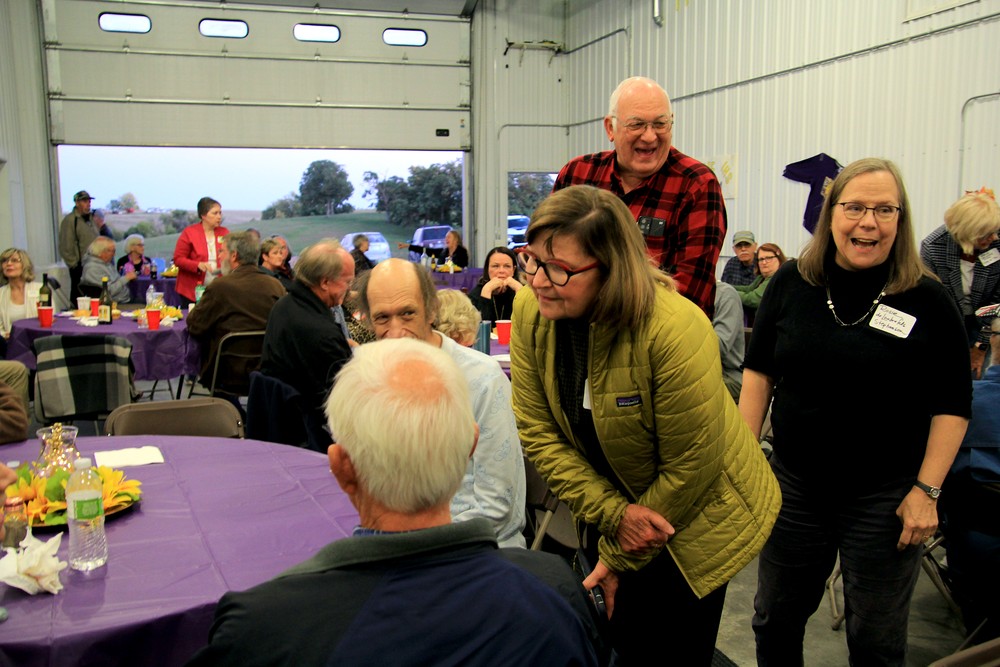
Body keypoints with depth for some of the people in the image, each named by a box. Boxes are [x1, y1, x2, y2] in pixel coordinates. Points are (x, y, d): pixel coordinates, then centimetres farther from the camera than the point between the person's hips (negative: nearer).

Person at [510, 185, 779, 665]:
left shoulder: (675, 331, -32)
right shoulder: (531, 310, -15)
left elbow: (689, 469, -23)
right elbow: (538, 431, -10)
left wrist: (620, 554, -13)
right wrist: (613, 514, -20)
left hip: (696, 515, -4)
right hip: (611, 507, 5)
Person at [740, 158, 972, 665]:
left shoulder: (927, 300, -9)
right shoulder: (792, 283, -3)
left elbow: (952, 406, -4)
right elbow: (758, 371, 4)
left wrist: (927, 490, -9)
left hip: (885, 499, -2)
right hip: (793, 486, 2)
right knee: (775, 622, 18)